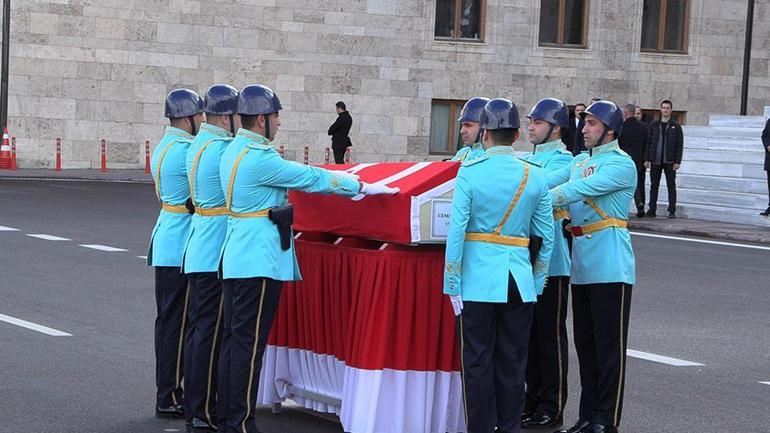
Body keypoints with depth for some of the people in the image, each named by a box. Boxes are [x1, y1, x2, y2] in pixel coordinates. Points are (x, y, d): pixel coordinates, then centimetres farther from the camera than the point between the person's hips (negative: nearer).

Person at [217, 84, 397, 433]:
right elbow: (311, 178, -14)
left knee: (233, 339, 13)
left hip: (234, 259, 10)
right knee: (249, 343, -5)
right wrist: (362, 187, -6)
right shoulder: (259, 157, -17)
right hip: (259, 261, -10)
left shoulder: (233, 151, 12)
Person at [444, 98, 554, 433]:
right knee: (512, 363, 11)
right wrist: (536, 284, 15)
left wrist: (452, 285, -3)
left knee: (478, 362, 5)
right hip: (520, 281, 3)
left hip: (478, 279, -3)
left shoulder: (470, 173, -7)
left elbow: (456, 231, -9)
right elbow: (546, 237, 5)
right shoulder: (535, 176, 2)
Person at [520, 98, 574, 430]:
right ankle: (533, 399, 22)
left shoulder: (563, 160, -8)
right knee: (529, 331, 12)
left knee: (550, 334, -2)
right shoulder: (527, 159, 17)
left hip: (552, 261, -8)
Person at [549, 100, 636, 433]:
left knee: (609, 346, -3)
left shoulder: (621, 163, -9)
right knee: (585, 344, 13)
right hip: (582, 265, 8)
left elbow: (581, 190, -20)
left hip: (610, 267, -8)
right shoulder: (579, 161, 16)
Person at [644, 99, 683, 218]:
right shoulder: (653, 125, 8)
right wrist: (647, 159, 1)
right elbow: (648, 142, 8)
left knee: (671, 186, 0)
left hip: (669, 161, -2)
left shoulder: (676, 126, 4)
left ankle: (672, 211, 3)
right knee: (654, 185, 5)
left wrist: (677, 161, -7)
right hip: (655, 160, 2)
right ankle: (652, 209, 9)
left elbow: (680, 145, 1)